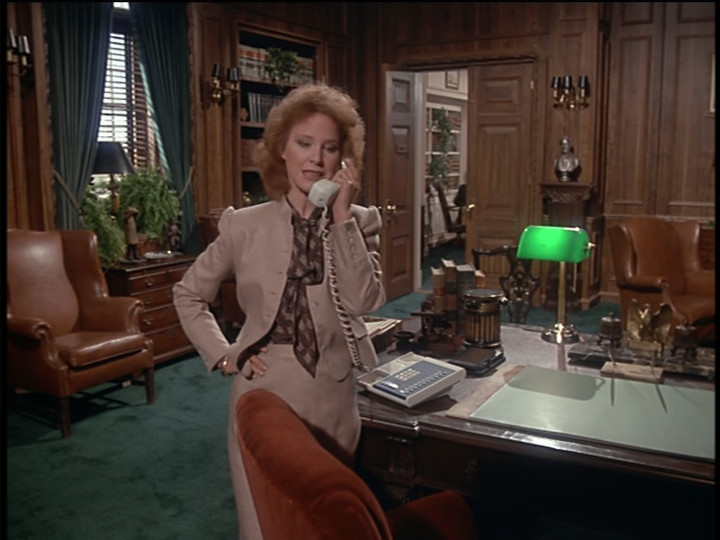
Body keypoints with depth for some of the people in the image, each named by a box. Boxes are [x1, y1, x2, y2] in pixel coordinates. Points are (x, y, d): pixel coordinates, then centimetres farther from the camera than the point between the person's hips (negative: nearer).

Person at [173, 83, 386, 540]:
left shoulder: (360, 222, -2)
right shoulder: (245, 225, -3)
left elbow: (364, 301, -18)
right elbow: (188, 295, 8)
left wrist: (341, 217, -19)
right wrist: (223, 355, -2)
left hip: (332, 397, 1)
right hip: (263, 393, 0)